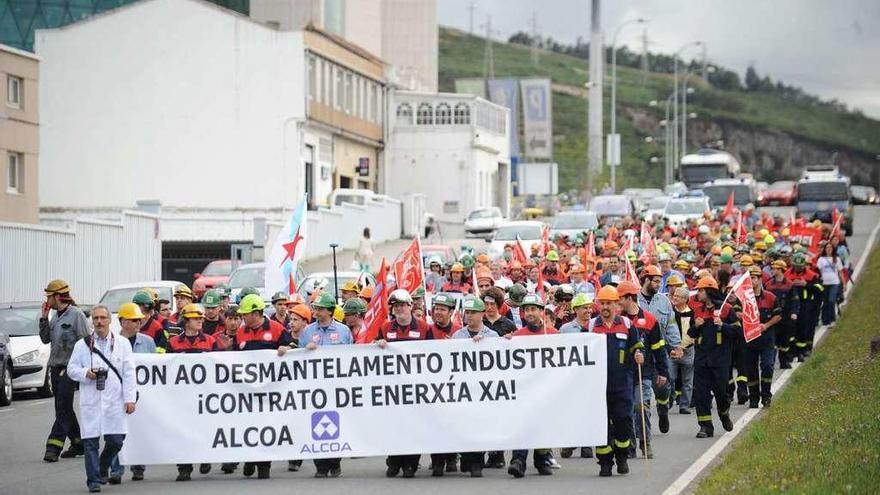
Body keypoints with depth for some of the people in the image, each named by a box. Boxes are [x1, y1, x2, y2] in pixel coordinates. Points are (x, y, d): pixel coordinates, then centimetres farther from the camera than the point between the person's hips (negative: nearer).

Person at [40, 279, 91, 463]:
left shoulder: (76, 315, -10)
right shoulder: (56, 317, 15)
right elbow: (45, 339, 15)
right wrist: (44, 318, 5)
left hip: (70, 368, -9)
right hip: (55, 368, 9)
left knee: (63, 409, -11)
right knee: (63, 408, 11)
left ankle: (54, 447, -17)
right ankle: (78, 443, 20)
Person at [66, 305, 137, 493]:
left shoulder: (122, 344, 8)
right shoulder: (82, 345, 8)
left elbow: (129, 373, 5)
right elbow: (71, 368, 10)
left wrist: (129, 399, -2)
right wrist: (86, 373, -11)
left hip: (114, 400, 0)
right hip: (90, 400, 0)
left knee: (116, 440, -1)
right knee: (91, 441, -4)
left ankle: (103, 469, 25)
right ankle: (94, 479, 3)